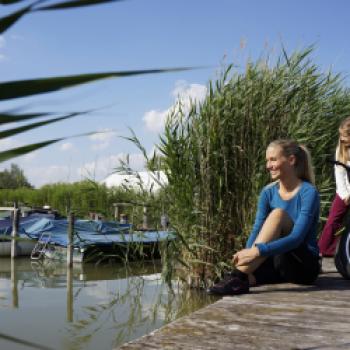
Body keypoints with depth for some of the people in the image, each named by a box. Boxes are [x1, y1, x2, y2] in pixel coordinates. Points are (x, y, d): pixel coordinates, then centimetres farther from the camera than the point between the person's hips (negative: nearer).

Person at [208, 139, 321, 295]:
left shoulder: (308, 192, -14)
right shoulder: (268, 192, 3)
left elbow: (297, 237, -27)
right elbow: (256, 230, -7)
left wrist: (259, 251, -39)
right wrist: (246, 253, -28)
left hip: (305, 266, -4)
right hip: (277, 262, 4)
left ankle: (238, 276, -40)